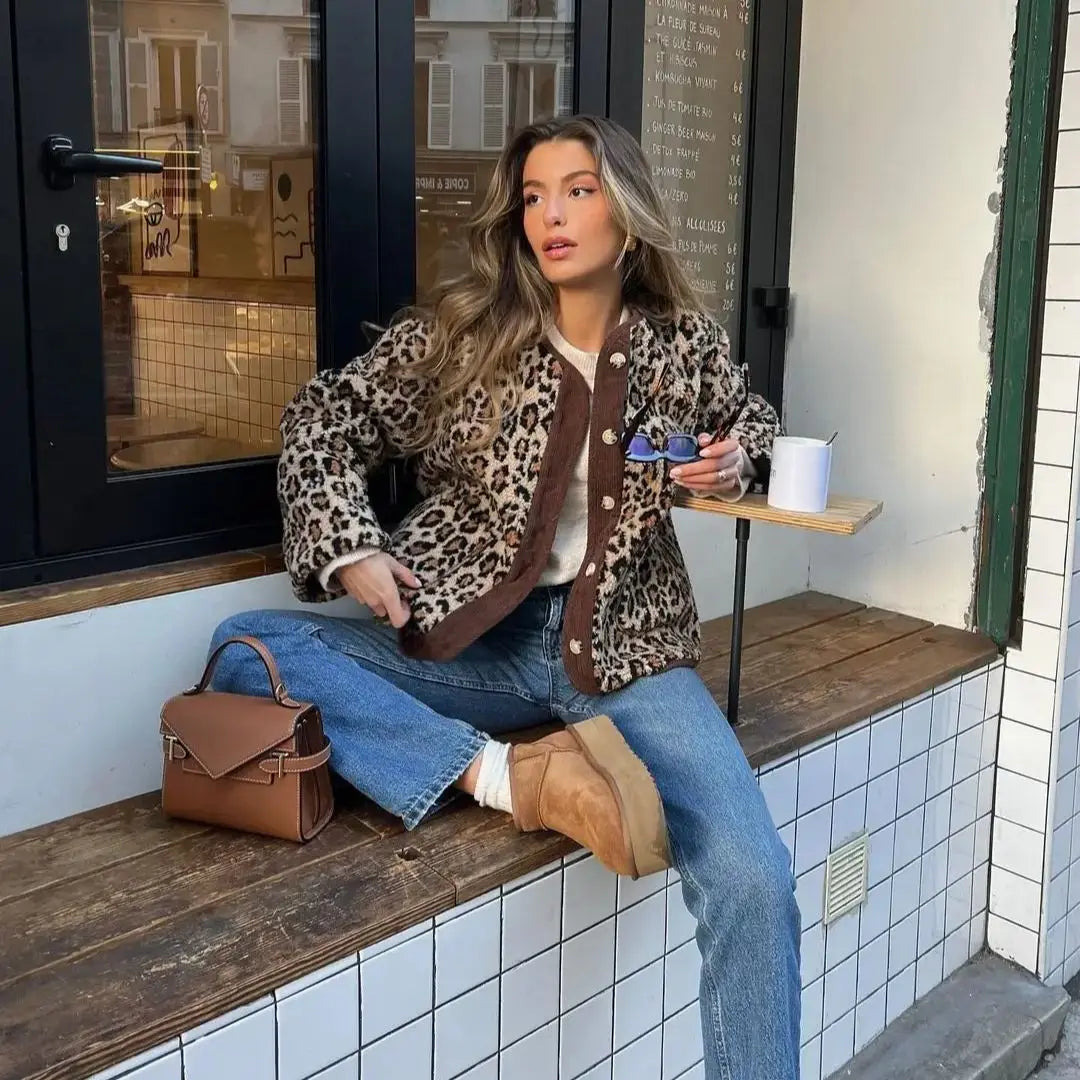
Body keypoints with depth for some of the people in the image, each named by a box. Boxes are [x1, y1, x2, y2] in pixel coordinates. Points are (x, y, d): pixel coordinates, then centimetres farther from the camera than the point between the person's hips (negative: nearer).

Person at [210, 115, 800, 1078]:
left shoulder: (685, 344, 4)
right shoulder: (460, 331, 1)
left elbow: (751, 422, 24)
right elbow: (325, 420, 8)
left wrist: (734, 462, 0)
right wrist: (347, 548, -7)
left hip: (624, 647, 0)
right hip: (470, 642, 1)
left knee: (754, 885, -24)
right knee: (246, 649, -23)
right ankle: (513, 775, -31)